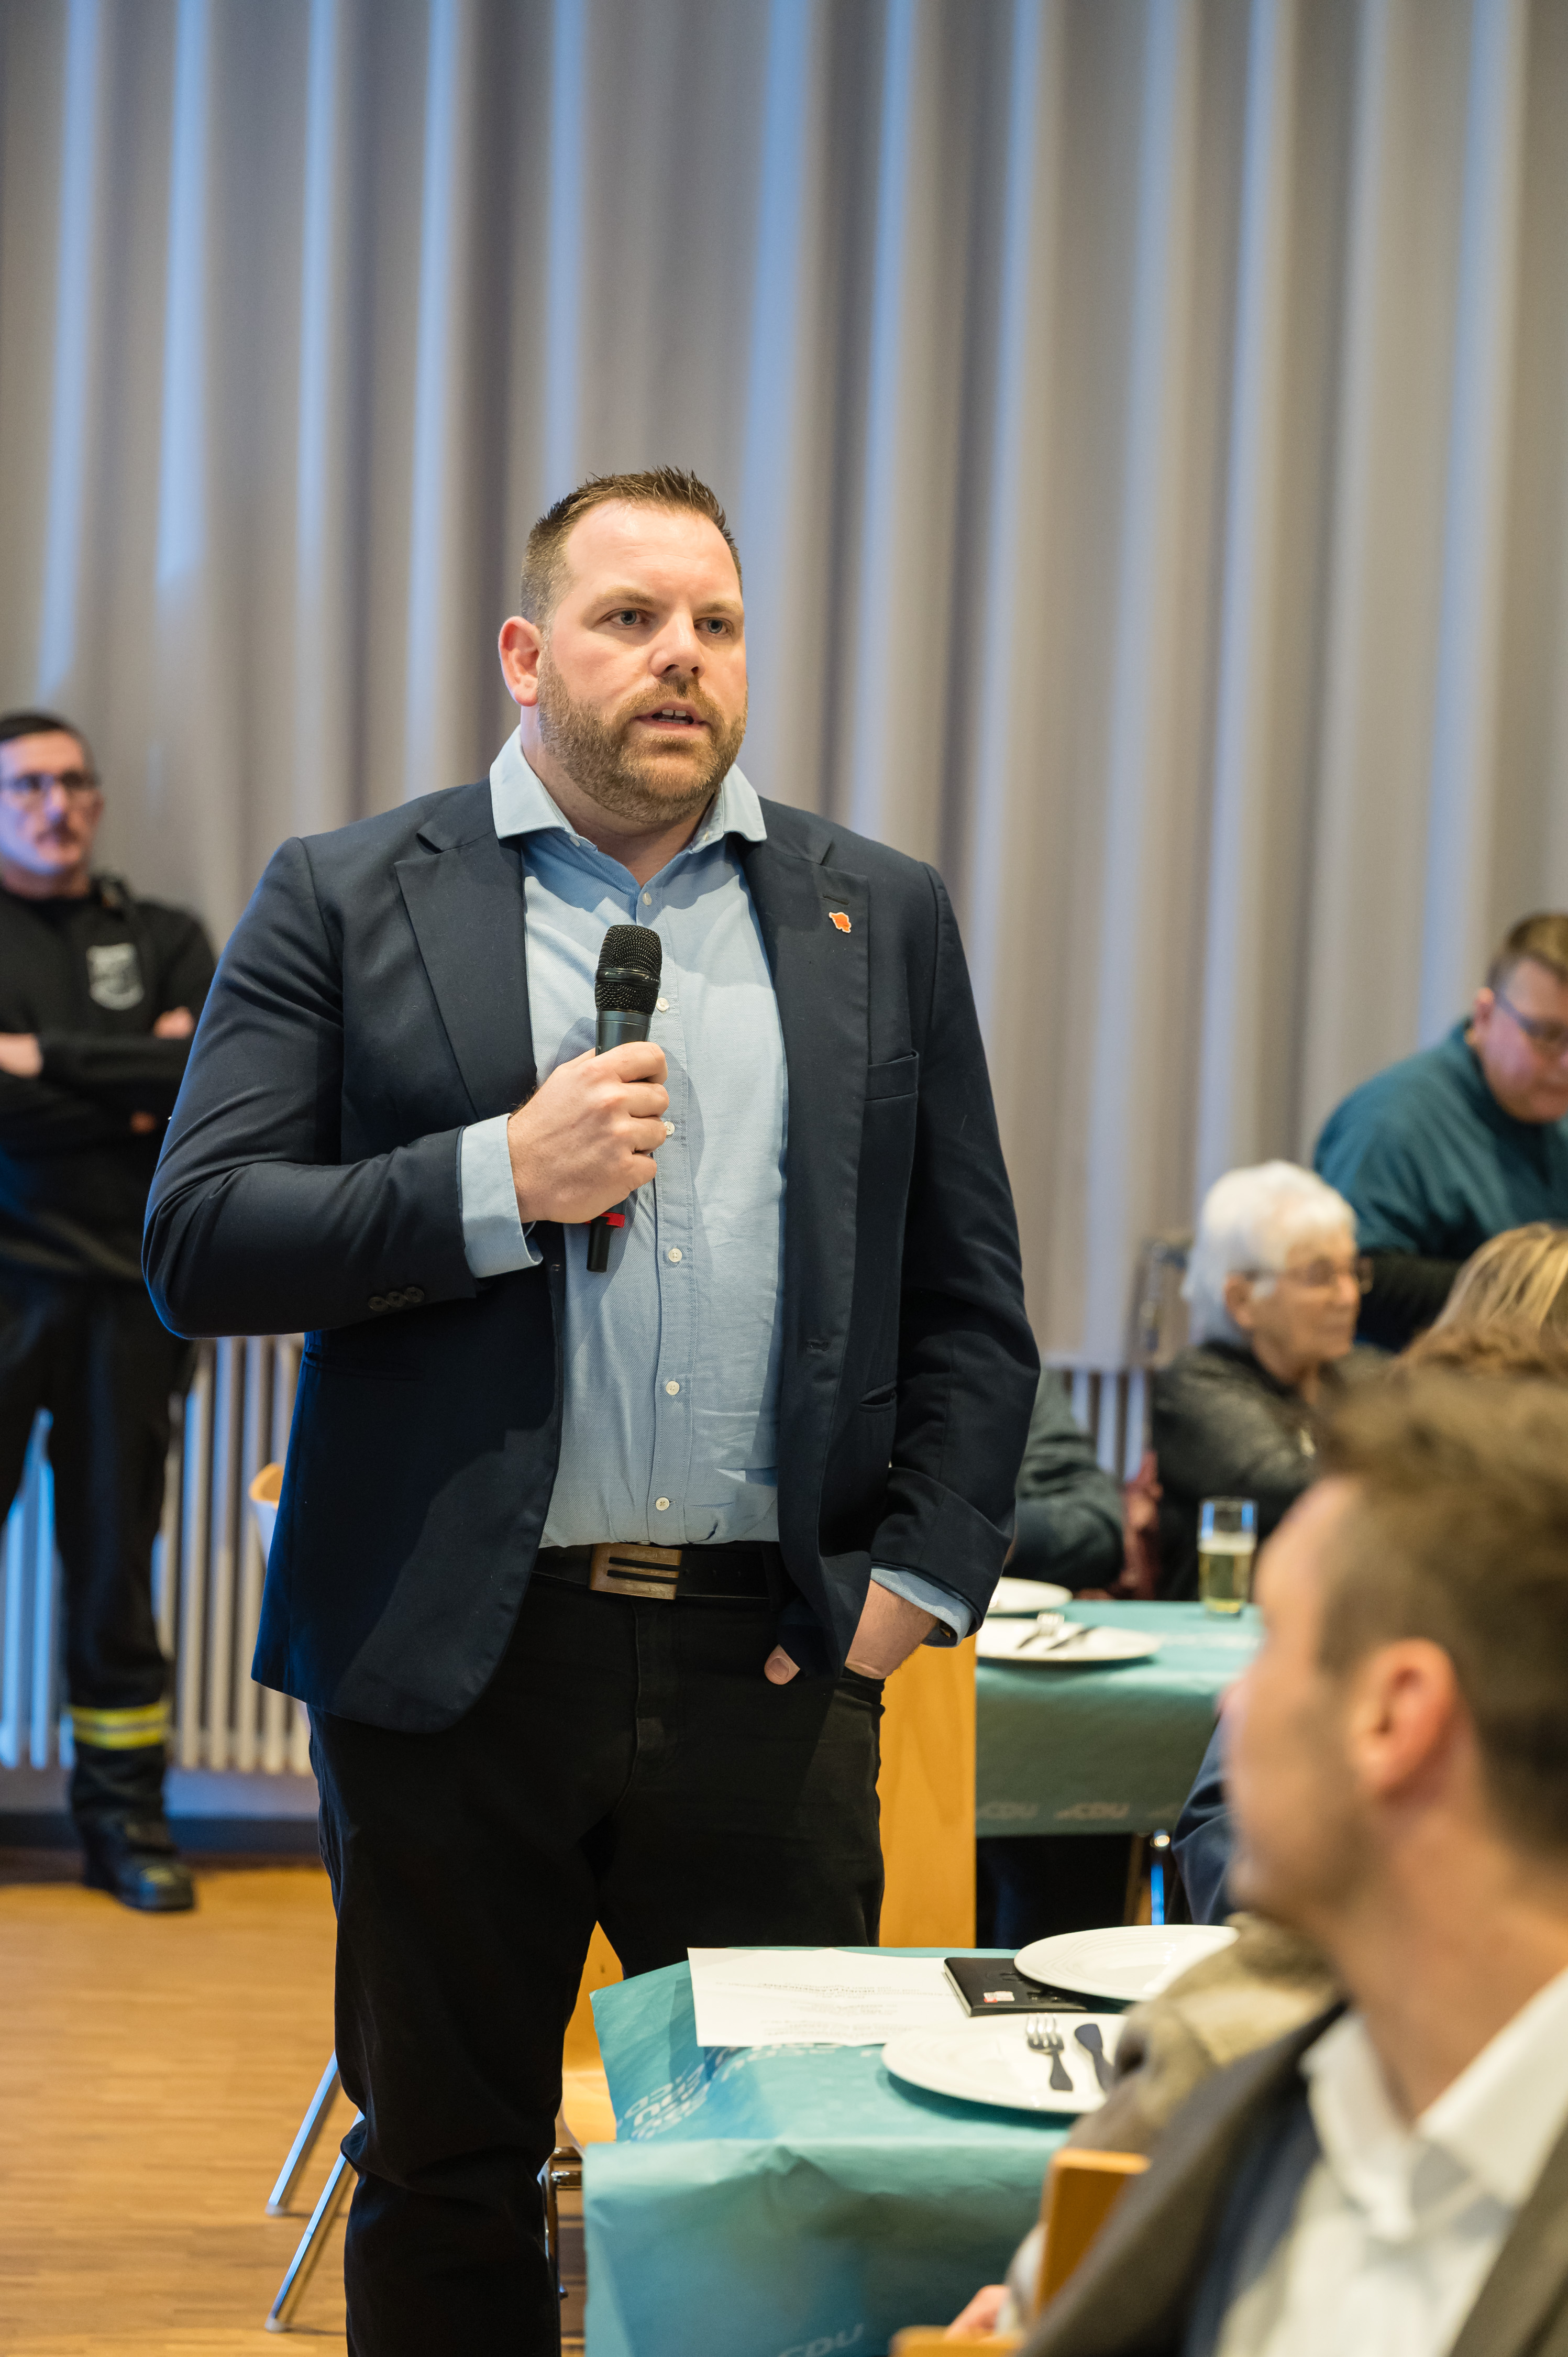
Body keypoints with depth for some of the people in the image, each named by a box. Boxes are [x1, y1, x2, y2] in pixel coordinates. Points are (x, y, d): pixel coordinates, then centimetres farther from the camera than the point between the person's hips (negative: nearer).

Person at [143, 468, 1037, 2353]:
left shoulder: (880, 915, 10)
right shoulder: (343, 902, 3)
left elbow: (971, 1301, 11)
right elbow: (198, 1246, -5)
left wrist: (921, 1572, 0)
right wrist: (501, 1177, -15)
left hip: (772, 1654, 2)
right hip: (453, 1653, -1)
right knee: (444, 2178, 11)